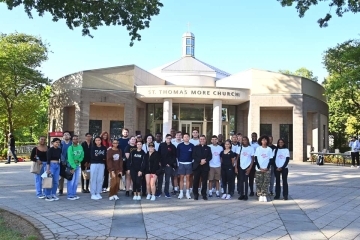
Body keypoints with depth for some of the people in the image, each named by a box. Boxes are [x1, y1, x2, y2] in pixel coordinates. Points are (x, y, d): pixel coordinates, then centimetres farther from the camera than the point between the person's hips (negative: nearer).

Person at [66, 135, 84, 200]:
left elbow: (82, 156, 9)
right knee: (71, 181, -5)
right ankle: (70, 195, 0)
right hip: (71, 165, -6)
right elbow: (70, 158, -17)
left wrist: (78, 160, -10)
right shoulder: (70, 147, -13)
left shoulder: (80, 147, 4)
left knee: (76, 181, 9)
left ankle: (74, 194, 18)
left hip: (77, 165, 6)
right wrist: (73, 167, -19)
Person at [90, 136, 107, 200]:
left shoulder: (104, 148, 7)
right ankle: (93, 194, 3)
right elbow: (93, 157, -10)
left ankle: (98, 193, 12)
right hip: (94, 164, -1)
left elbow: (105, 157, -3)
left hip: (101, 165, 2)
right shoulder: (93, 148, 3)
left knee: (100, 179, 2)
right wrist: (102, 157, -8)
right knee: (93, 179, -1)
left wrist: (98, 156, -10)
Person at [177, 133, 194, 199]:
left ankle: (188, 193, 13)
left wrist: (191, 160, 1)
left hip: (189, 163, 0)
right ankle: (181, 193, 10)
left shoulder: (192, 146, -2)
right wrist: (179, 160, 3)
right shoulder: (180, 145, -2)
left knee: (188, 178, 6)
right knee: (181, 178, 4)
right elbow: (177, 154, 4)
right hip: (181, 163, 0)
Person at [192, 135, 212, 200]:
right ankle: (195, 194, 10)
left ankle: (204, 194, 10)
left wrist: (205, 160, -13)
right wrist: (200, 160, -15)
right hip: (197, 166, -1)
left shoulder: (208, 148, 14)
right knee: (196, 181, 1)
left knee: (204, 181, 2)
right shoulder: (196, 147, 11)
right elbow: (194, 156, -1)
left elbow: (210, 156, 4)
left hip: (205, 166, 1)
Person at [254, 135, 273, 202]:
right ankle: (260, 195, 7)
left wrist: (267, 168, -8)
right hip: (259, 169, 0)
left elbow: (270, 159, 3)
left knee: (266, 183, -1)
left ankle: (264, 195, 7)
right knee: (259, 183, 0)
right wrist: (259, 167, -8)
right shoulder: (258, 148, 2)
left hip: (267, 169, 0)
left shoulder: (269, 149, 3)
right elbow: (256, 159, 0)